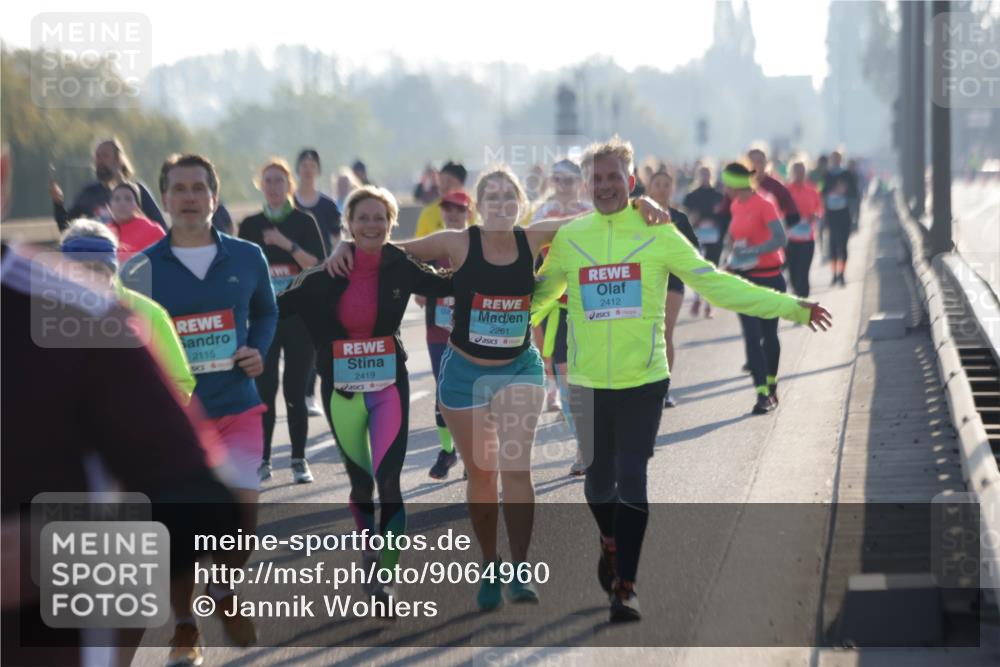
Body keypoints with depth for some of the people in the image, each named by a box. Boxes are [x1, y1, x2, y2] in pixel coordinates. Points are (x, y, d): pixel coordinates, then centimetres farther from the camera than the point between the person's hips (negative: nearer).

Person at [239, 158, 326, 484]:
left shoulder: (304, 222, 2)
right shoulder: (250, 226, 8)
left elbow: (318, 267, -8)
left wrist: (288, 244, -19)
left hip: (300, 315, -1)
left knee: (295, 391, -1)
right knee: (264, 389, -5)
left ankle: (299, 460, 6)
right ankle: (263, 460, 2)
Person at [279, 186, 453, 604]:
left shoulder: (400, 267, -4)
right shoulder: (329, 272, -5)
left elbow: (447, 286, 9)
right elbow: (283, 306, 1)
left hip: (389, 385, -1)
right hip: (342, 389, 1)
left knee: (388, 479, -11)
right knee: (360, 479, 11)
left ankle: (385, 578, -2)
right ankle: (370, 549, 35)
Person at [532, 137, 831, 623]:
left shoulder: (657, 233, -2)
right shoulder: (568, 238, 3)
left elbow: (716, 284, -2)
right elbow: (539, 294, 19)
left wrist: (790, 307, -5)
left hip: (643, 381, -2)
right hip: (588, 382, 2)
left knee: (631, 481, -7)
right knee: (599, 478, 13)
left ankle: (624, 587, -3)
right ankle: (610, 545, 43)